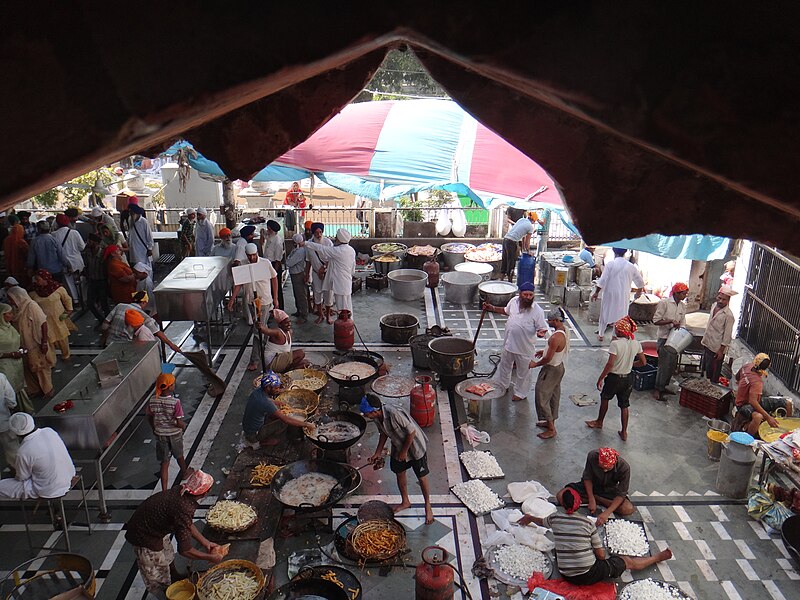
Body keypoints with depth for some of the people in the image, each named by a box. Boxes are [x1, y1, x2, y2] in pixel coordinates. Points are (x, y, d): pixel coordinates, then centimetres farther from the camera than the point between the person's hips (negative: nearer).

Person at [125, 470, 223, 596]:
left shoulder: (181, 492, -10)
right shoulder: (184, 509, -36)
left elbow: (188, 524, 9)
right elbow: (185, 550, -28)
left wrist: (204, 542, 8)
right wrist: (210, 557, -15)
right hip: (145, 538, -9)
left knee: (168, 555, 32)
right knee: (159, 581, 11)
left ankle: (175, 577, 56)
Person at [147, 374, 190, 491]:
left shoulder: (152, 401, -15)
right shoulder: (175, 403, -28)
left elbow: (149, 417, 1)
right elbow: (179, 423, -24)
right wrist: (184, 426, -1)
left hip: (160, 435, 2)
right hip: (175, 434, -2)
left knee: (164, 462, 13)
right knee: (179, 456, 26)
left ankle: (164, 490, 12)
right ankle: (184, 473, 53)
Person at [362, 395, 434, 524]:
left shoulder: (395, 414, -39)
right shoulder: (377, 418, -15)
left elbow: (412, 432, -29)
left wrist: (404, 451, -18)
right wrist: (378, 453, 3)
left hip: (415, 446, -7)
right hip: (398, 447, 7)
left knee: (422, 478, 7)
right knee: (399, 473, 20)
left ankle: (428, 507, 28)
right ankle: (405, 502, 43)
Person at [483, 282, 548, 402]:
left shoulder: (537, 311, -23)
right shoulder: (514, 301, -8)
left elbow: (542, 328, -16)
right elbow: (506, 310, 14)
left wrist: (540, 333, -38)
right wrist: (492, 308, 6)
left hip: (525, 348, -5)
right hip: (509, 343, 5)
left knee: (523, 372, 15)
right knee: (504, 365, 27)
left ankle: (520, 393, 39)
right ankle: (502, 386, 52)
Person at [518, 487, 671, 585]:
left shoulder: (554, 518, -4)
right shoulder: (588, 523, -11)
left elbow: (542, 522, 21)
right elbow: (601, 555, -3)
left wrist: (529, 518, 42)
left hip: (566, 576, 3)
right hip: (589, 576, -2)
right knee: (627, 561, 17)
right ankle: (659, 557, 37)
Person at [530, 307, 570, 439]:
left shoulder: (556, 337, -31)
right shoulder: (565, 330, -1)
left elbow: (548, 359, -26)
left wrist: (535, 364, -10)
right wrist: (545, 351, 15)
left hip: (552, 370, -10)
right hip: (560, 366, 10)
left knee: (542, 397, 1)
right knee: (554, 396, 21)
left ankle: (551, 429, 6)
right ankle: (550, 422, 37)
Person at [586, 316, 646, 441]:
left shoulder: (615, 343, -23)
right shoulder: (636, 344, -5)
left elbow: (610, 364, -25)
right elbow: (643, 362, 3)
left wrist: (600, 378, -16)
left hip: (614, 378, -4)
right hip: (627, 378, 4)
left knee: (604, 398, 21)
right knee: (624, 405, 15)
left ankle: (599, 422, 40)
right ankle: (624, 432, 21)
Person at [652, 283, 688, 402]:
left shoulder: (683, 306, 7)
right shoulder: (664, 302, -12)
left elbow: (682, 323, 12)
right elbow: (656, 321, -13)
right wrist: (671, 321, -21)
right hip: (664, 338, -7)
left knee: (672, 365, 11)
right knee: (664, 364, -5)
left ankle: (663, 387, 26)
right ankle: (657, 390, 6)